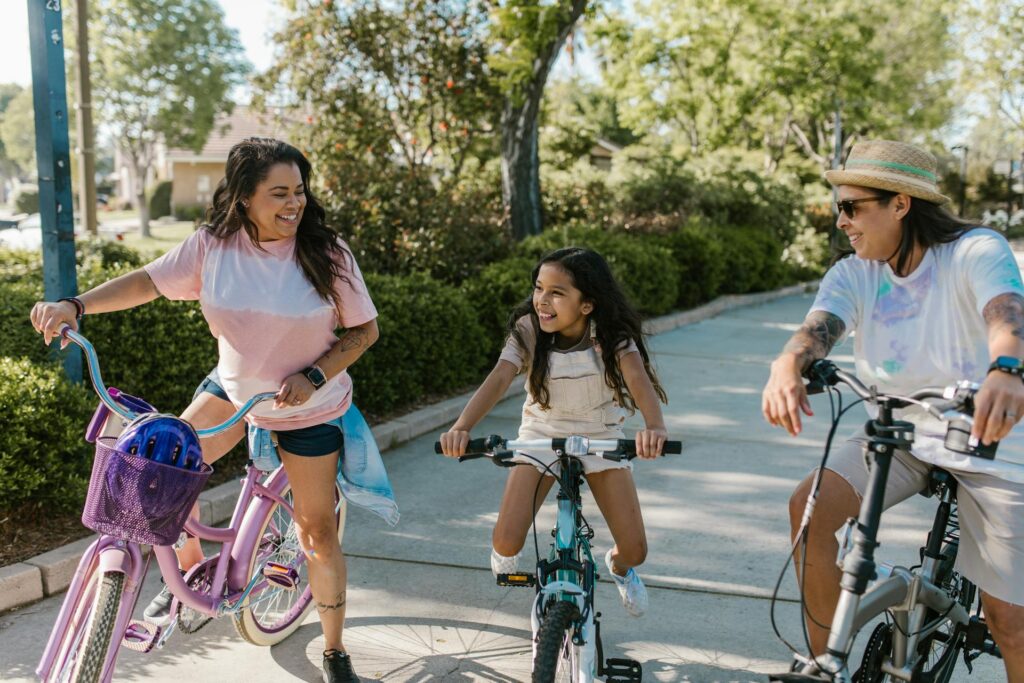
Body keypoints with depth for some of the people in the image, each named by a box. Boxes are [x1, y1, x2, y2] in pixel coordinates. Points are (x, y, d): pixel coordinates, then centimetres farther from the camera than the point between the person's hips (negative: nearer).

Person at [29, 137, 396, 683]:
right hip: (232, 387, 3)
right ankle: (191, 573, 18)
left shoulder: (327, 253, -20)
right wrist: (75, 305, -20)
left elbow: (364, 329, -12)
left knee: (317, 530, 2)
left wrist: (315, 376, -24)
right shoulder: (214, 245, -14)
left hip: (308, 407, -3)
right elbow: (150, 280, -6)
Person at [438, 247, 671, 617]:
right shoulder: (528, 330, -20)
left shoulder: (611, 335, -21)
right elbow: (498, 379, -33)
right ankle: (504, 552, 26)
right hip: (542, 434, 0)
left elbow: (638, 379, -38)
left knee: (635, 550, -5)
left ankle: (619, 566, 36)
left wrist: (655, 425, -59)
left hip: (601, 436, 0)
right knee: (507, 543, -16)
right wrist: (461, 427, -51)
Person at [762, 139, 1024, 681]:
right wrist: (788, 366, -49)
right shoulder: (852, 275, -5)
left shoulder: (976, 251, -16)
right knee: (810, 508, -22)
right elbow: (818, 327, -25)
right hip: (897, 434, 3)